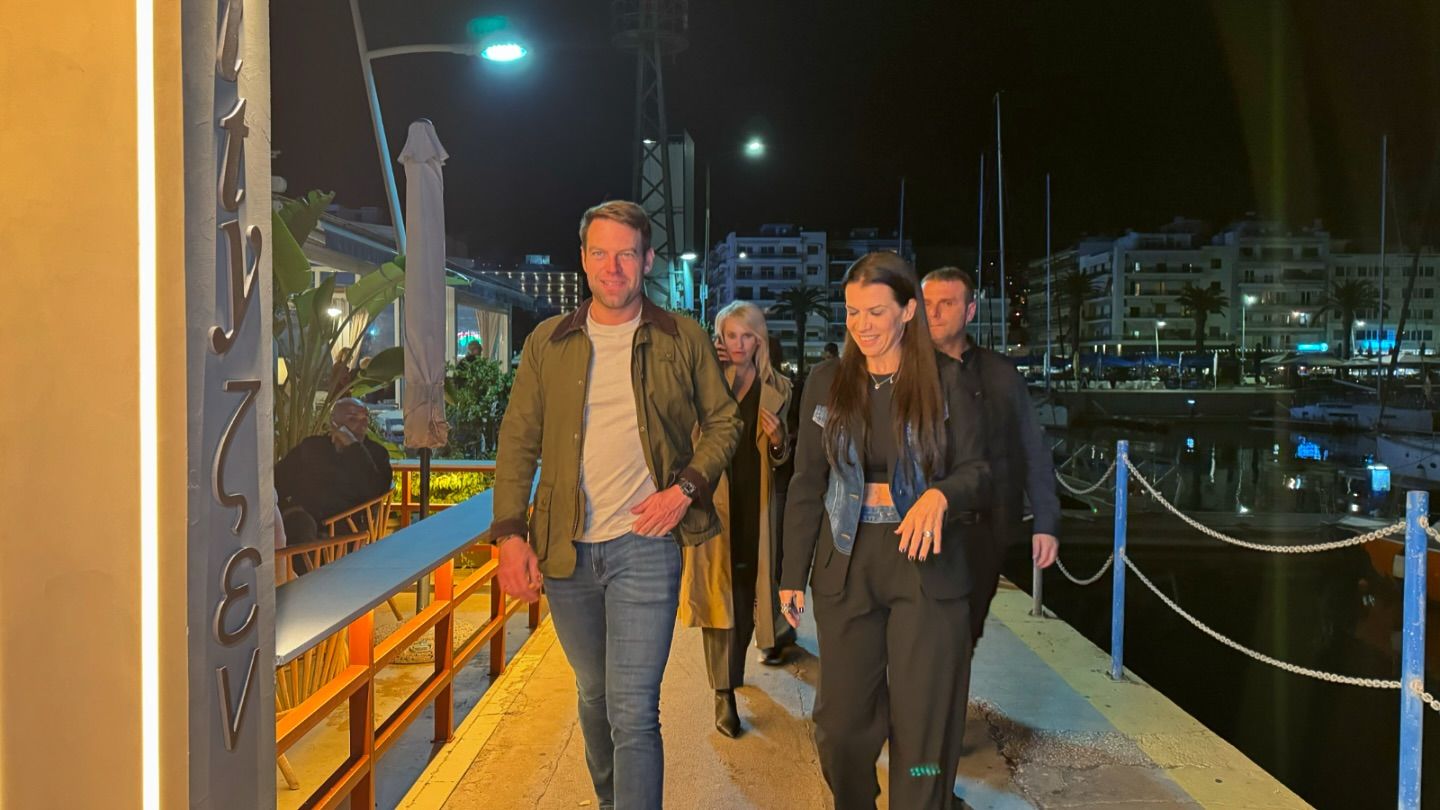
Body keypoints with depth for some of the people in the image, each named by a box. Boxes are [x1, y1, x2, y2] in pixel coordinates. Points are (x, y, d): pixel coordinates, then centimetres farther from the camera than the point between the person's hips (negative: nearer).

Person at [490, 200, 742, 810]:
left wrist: (686, 488, -7)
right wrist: (510, 535, -3)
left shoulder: (683, 339, 1)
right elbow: (517, 442, 6)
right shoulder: (547, 343, 6)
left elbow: (723, 421, 8)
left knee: (633, 713, -8)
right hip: (565, 550, 3)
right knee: (593, 697, 19)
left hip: (644, 545, -3)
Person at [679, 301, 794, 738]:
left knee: (748, 589, 9)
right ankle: (724, 692, 2)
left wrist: (778, 441, -11)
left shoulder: (776, 389, 8)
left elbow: (784, 458, 12)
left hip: (756, 505, 2)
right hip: (715, 501, -2)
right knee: (720, 593, -3)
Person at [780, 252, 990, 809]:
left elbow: (978, 473, -2)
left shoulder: (947, 378, -1)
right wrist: (793, 574, 5)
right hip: (846, 565, 2)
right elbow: (806, 486, 7)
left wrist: (939, 495, -24)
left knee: (922, 725, 3)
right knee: (842, 723, 8)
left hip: (927, 566, -2)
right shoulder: (827, 381, 5)